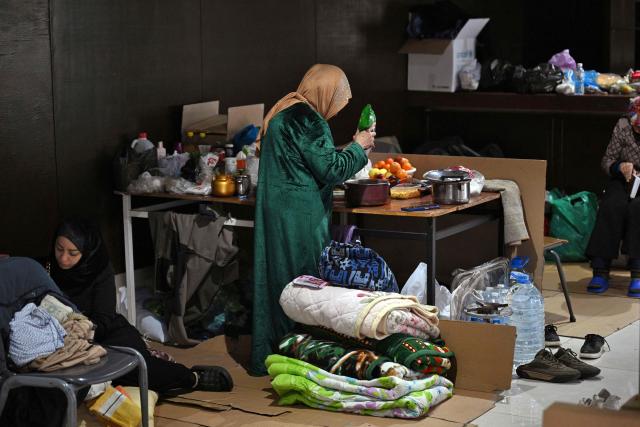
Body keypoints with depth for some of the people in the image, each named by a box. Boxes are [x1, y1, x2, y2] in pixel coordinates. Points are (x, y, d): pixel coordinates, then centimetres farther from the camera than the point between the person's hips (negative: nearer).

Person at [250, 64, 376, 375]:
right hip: (300, 217, -10)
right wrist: (358, 147, -1)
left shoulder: (281, 113, 16)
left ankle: (266, 357, 19)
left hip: (275, 211, 10)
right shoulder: (305, 118, -16)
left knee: (273, 279, 12)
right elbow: (329, 168, -16)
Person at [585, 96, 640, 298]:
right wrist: (619, 167, -21)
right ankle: (600, 271, -31)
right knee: (612, 206, -31)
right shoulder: (623, 127, -5)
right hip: (624, 181, 2)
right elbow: (607, 161, 2)